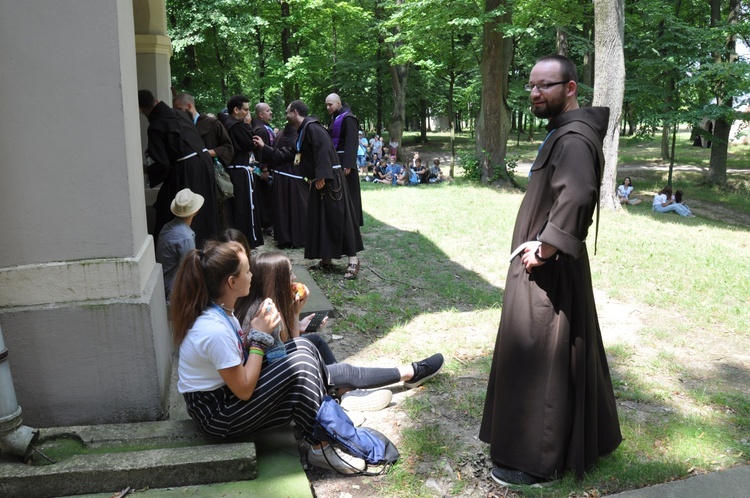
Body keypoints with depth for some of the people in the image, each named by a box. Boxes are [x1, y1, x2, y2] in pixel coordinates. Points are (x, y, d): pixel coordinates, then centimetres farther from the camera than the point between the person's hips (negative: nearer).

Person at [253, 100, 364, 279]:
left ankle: (353, 260, -7)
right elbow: (287, 154, 25)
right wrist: (265, 147, 25)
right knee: (319, 221, 10)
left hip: (329, 181, -10)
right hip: (319, 182, 10)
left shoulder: (312, 127, -13)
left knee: (338, 218, -10)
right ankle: (326, 260, 17)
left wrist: (321, 176, -28)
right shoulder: (301, 133, 19)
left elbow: (324, 150, -25)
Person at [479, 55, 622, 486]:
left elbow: (575, 197, -36)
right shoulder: (562, 132, 14)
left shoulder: (574, 138, -19)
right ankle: (584, 441, 38)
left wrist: (544, 248, -25)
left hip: (548, 272, -11)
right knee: (562, 358, 21)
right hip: (545, 265, 11)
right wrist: (539, 244, 9)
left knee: (537, 362, 0)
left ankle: (536, 461, 16)